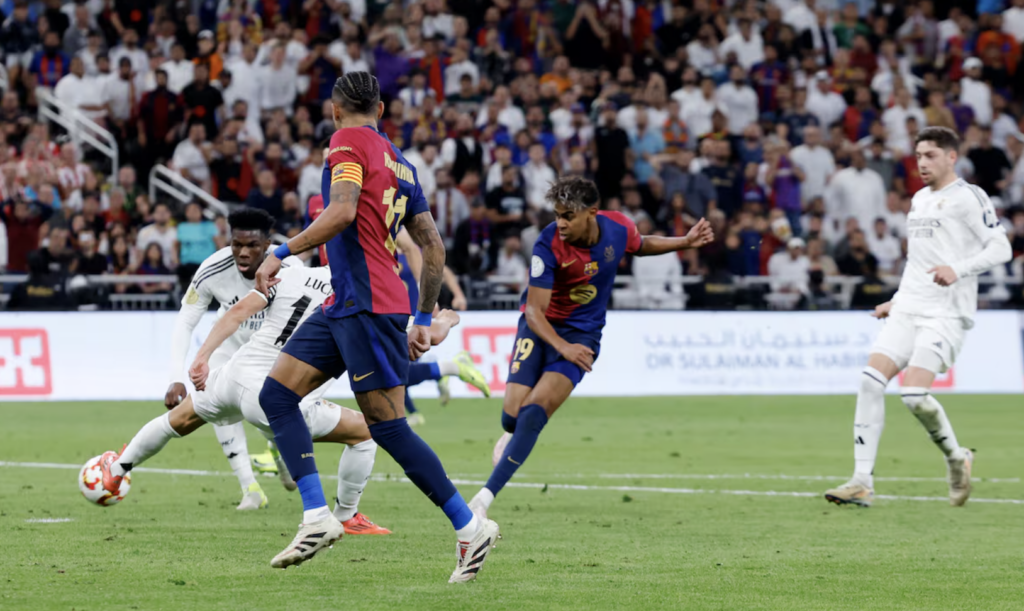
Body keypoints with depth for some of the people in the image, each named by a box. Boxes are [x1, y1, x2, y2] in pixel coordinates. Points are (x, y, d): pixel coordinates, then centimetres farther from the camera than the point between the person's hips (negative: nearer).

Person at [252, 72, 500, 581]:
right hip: (344, 305, 9)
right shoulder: (399, 163, 19)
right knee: (276, 394, 4)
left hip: (368, 305, -9)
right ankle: (317, 517, -4)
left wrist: (282, 253, -17)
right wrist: (423, 319, 24)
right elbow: (434, 248, 19)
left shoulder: (348, 141, -5)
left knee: (388, 428, -6)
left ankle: (470, 528, 1)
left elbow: (342, 213, -22)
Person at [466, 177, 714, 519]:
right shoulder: (548, 245, -24)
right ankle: (512, 436, 33)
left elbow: (640, 246, 16)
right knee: (513, 414, -10)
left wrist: (686, 243, 6)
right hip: (540, 327, -1)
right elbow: (534, 310, -22)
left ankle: (486, 497, -22)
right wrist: (563, 347, -36)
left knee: (535, 412, -19)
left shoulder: (618, 228, -12)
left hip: (582, 333, 1)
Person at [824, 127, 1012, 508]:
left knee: (914, 395, -20)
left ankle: (956, 459, 8)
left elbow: (1001, 249, -10)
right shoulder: (919, 200, 20)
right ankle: (862, 482, -10)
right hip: (909, 309, 7)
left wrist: (957, 270, -24)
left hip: (947, 313, -7)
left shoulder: (969, 198, -4)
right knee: (871, 380, -11)